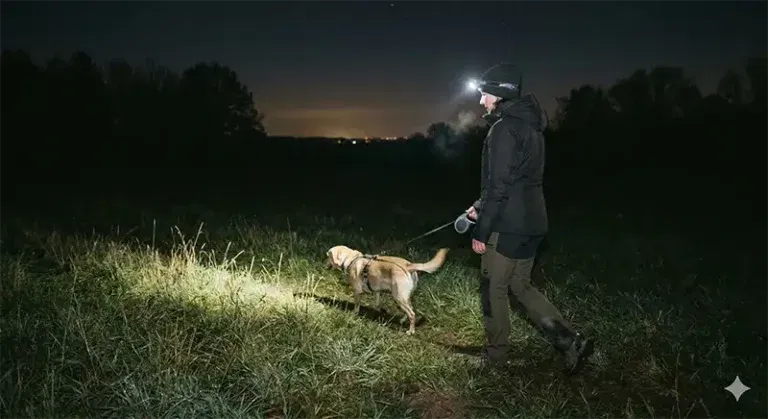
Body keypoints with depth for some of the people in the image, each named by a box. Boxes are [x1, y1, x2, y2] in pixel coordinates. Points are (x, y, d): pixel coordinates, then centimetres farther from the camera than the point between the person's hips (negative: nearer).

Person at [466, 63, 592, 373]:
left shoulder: (505, 129, -16)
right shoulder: (529, 126, 14)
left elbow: (499, 185, -20)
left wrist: (481, 230, -15)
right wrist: (481, 207, 19)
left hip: (508, 227, -9)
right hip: (531, 224, 9)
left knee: (494, 289, 7)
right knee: (520, 286, 18)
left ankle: (496, 354, 21)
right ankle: (570, 340, 12)